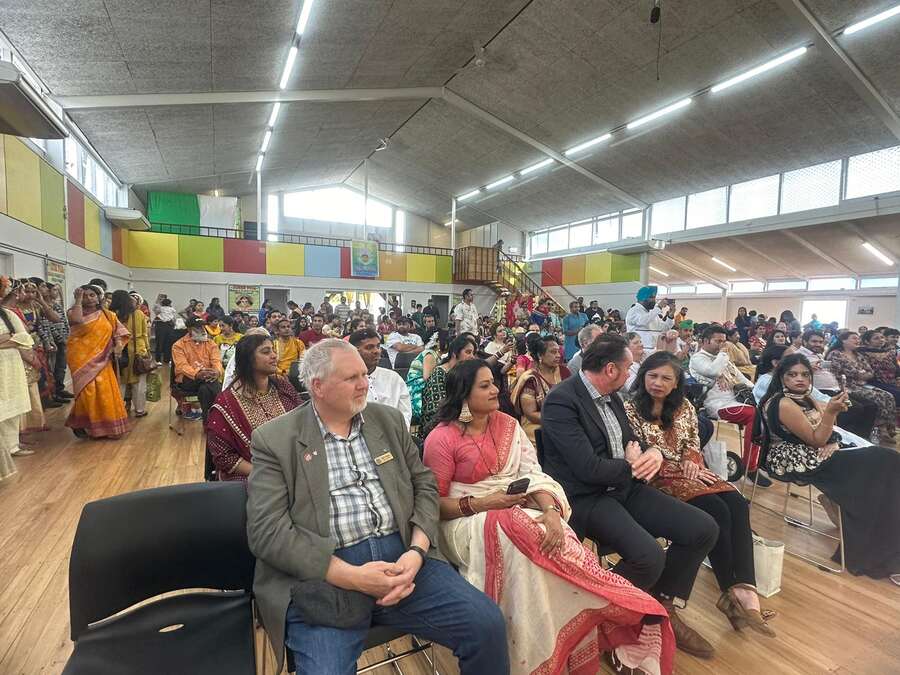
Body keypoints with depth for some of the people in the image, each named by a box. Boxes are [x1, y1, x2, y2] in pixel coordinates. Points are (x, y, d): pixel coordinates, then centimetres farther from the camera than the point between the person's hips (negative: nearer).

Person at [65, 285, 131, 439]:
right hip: (82, 358, -3)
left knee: (105, 392, 5)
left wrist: (118, 345, -11)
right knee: (88, 391, -9)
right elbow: (77, 320, -23)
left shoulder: (107, 315, 10)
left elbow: (119, 331, 6)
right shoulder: (75, 312, 0)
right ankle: (79, 422, 11)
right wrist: (78, 300, -16)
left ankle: (106, 424, 18)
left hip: (101, 359, 3)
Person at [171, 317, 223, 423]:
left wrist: (217, 372, -27)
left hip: (207, 377, 3)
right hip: (187, 379, -3)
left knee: (205, 389, -34)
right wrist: (197, 374, -32)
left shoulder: (211, 343, 12)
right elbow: (182, 366, -11)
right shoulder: (179, 345, 3)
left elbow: (216, 361, -1)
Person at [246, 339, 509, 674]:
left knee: (487, 623, -10)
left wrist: (417, 551, -8)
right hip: (325, 574, -3)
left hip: (402, 556, 4)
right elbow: (267, 531, -8)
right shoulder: (274, 439, -2)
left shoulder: (388, 419, 11)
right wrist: (352, 576, -16)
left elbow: (424, 486, 11)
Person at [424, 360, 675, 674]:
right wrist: (480, 504, -20)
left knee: (554, 536, -27)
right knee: (520, 536, -34)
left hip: (519, 509, 4)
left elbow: (533, 474, -2)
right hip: (467, 520, -4)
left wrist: (551, 511, -21)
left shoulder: (507, 424, 5)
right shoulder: (441, 439, -9)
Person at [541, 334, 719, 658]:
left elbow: (631, 443, 17)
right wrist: (631, 464, -6)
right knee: (650, 558, -28)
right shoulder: (561, 401, -19)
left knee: (704, 529, -2)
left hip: (625, 487, 9)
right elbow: (589, 468, -24)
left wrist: (654, 453, -7)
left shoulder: (610, 396, 9)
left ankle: (662, 606, 17)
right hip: (586, 498, -8)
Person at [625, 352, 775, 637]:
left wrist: (691, 461, -9)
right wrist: (680, 468, -14)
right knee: (718, 511, -25)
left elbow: (694, 441, 14)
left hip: (688, 471, 6)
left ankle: (744, 589, -27)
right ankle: (731, 591, -13)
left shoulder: (684, 407, 10)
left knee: (737, 504, -21)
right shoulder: (631, 409, -8)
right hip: (658, 479, -6)